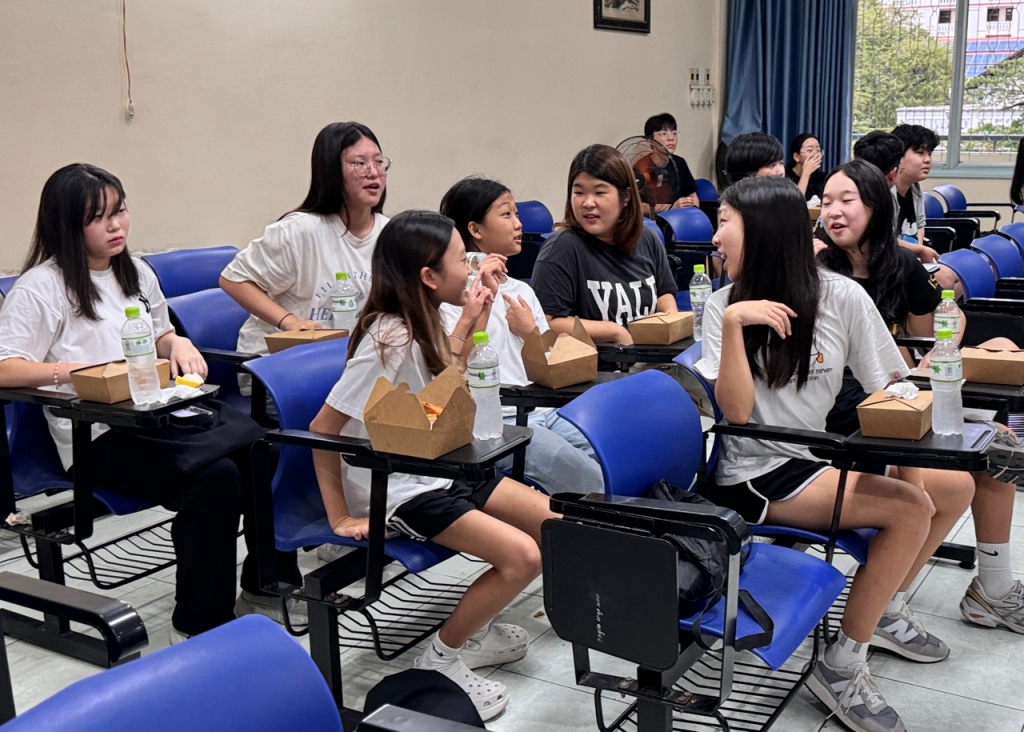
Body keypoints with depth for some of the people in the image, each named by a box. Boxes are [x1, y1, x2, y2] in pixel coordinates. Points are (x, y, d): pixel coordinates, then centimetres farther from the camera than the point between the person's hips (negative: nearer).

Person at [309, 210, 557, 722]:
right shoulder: (389, 341, -25)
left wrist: (470, 318, 10)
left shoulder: (422, 325, 2)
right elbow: (322, 429, -22)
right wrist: (340, 518, -19)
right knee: (523, 556, -21)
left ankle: (473, 629, 18)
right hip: (398, 493, -9)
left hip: (440, 470, 9)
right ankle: (442, 657, 1)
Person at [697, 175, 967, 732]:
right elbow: (735, 412, -17)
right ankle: (841, 670, -8)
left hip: (817, 456, 4)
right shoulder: (724, 306, -7)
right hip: (755, 473, -4)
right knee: (910, 510, -21)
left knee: (954, 486, -6)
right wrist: (733, 323, -25)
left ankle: (884, 612, 17)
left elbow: (892, 387, 1)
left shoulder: (842, 297, -4)